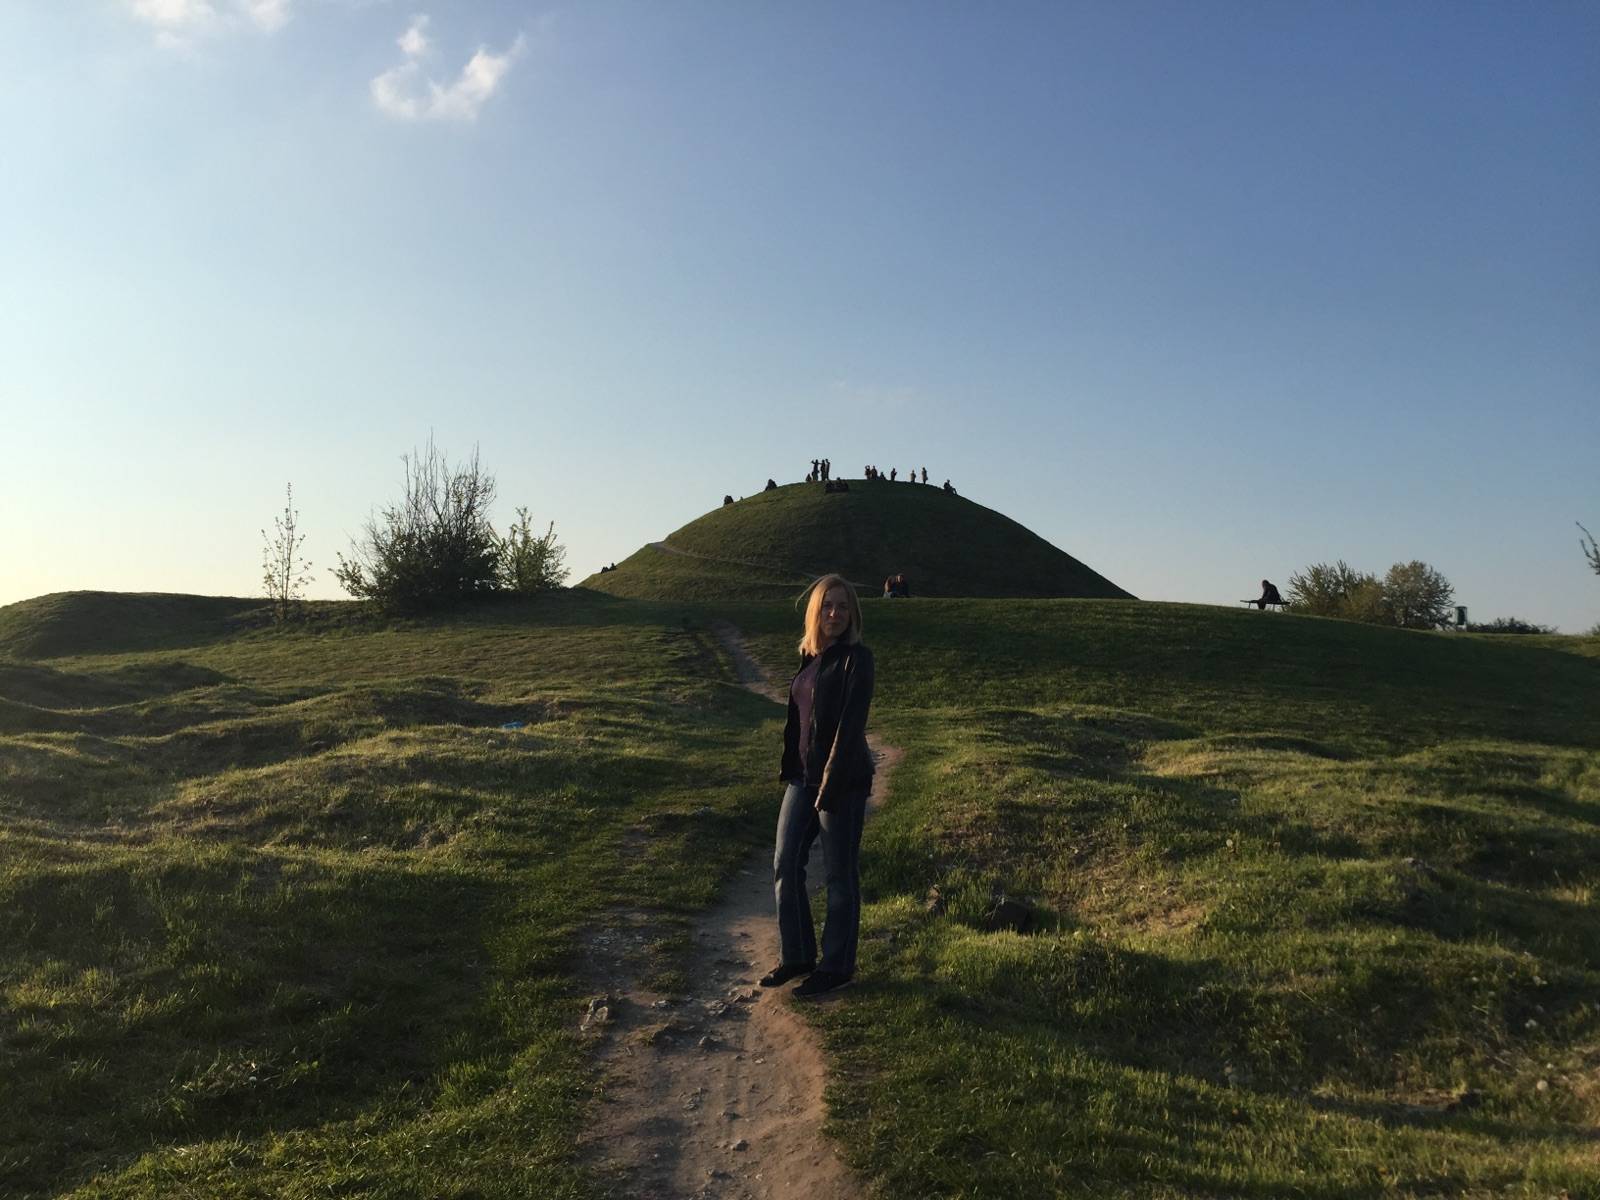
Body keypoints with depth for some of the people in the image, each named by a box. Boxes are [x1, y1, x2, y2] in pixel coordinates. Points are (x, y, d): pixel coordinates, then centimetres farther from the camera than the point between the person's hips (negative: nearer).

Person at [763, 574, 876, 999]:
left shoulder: (857, 658, -11)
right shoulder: (809, 657, 10)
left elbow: (851, 724, -17)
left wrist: (831, 786, -20)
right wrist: (789, 769, 12)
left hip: (843, 780, -7)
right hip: (803, 777, 7)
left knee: (840, 875, 5)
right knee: (785, 866, 10)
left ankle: (837, 966, 20)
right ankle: (796, 956, 26)